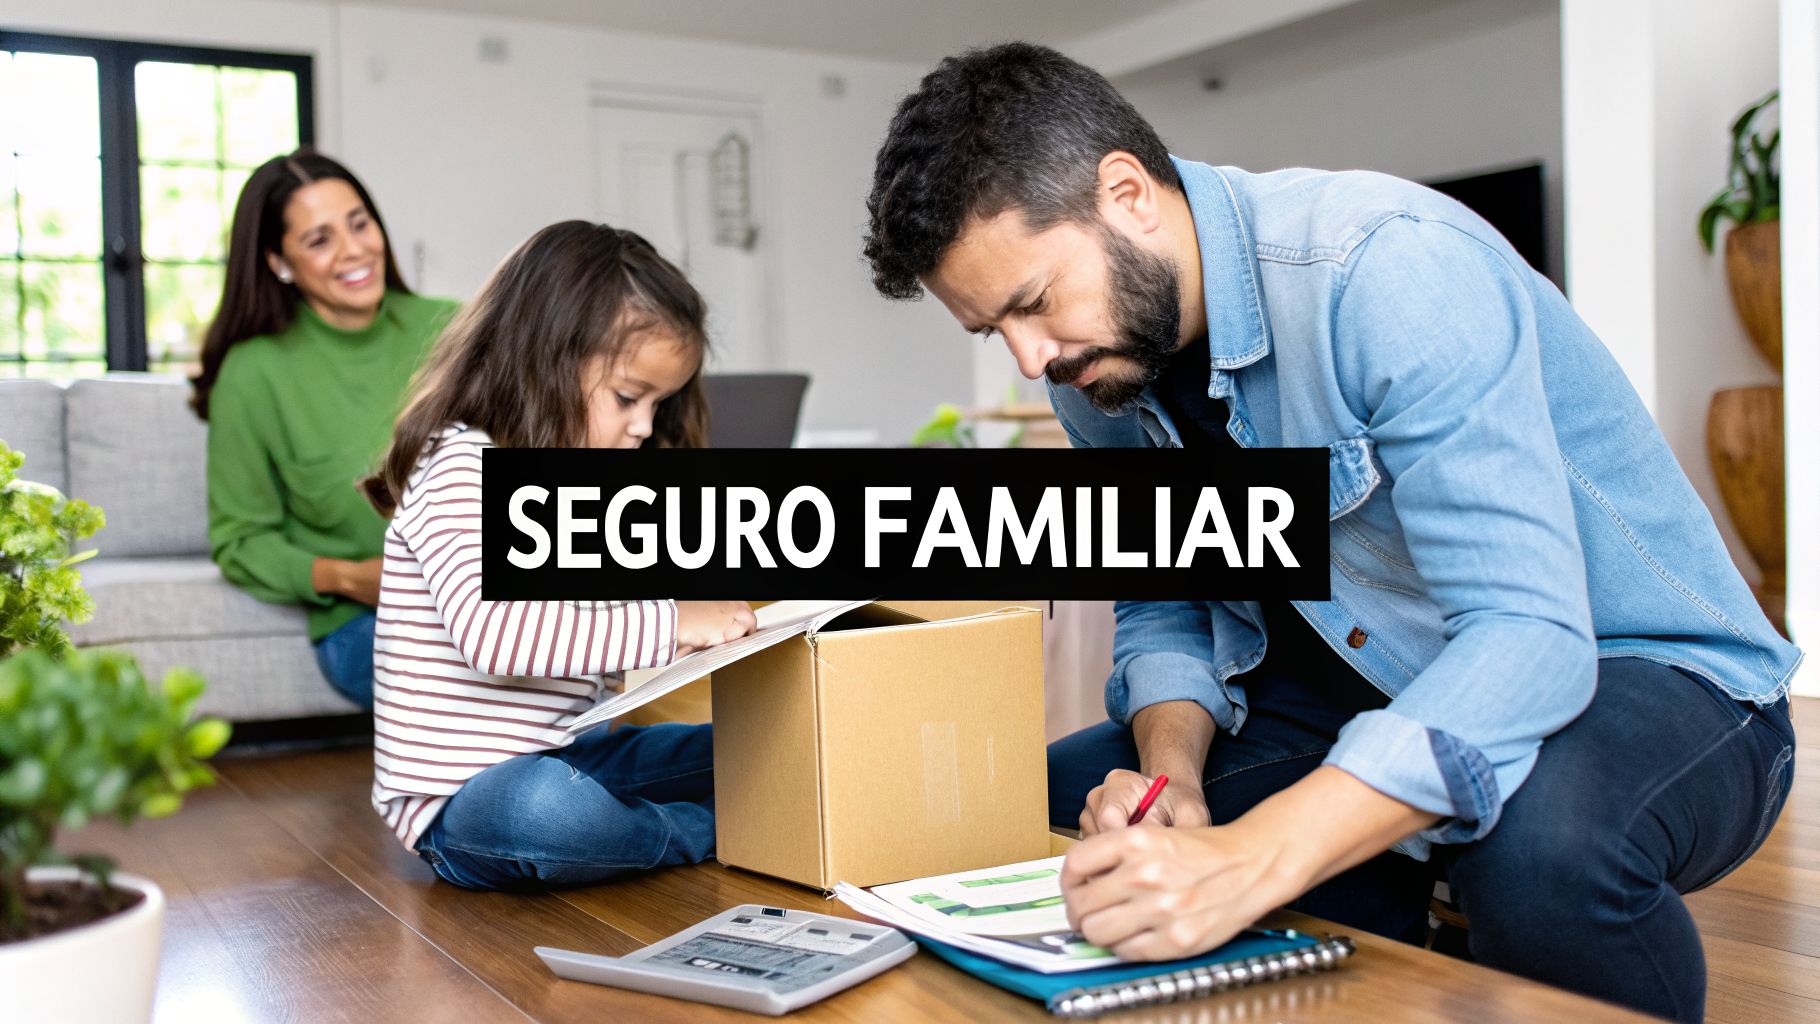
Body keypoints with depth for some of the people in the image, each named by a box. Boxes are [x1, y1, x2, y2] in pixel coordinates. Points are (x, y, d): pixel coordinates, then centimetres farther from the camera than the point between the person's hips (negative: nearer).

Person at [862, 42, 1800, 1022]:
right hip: (1370, 683, 7)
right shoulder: (1092, 375, -4)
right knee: (1052, 801, -1)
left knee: (1537, 840, -40)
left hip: (1642, 670, -6)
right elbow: (1161, 605, 7)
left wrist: (1245, 864, -44)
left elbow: (1529, 632, -35)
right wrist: (1171, 772, -16)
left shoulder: (1391, 268, -28)